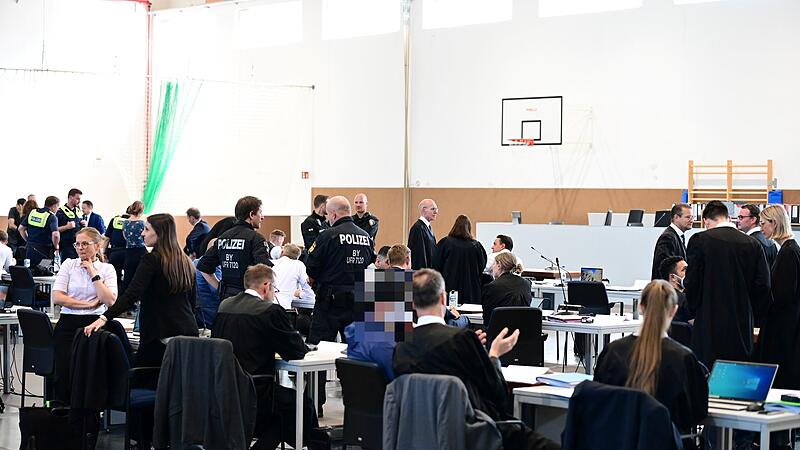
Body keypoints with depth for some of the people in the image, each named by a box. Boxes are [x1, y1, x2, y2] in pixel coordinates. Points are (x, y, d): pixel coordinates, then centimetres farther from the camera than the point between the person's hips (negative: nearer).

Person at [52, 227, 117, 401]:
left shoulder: (107, 269, 8)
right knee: (65, 372, -14)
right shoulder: (69, 264, 10)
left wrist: (93, 274, -4)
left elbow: (110, 301, -6)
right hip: (68, 324, 1)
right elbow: (57, 297, -1)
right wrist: (89, 304, -5)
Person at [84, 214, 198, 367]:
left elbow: (132, 295, -18)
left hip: (161, 336, -7)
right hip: (189, 331, 7)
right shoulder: (186, 262, 12)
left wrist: (104, 318, -23)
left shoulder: (152, 260, -8)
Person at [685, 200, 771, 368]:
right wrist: (753, 317, 13)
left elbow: (692, 282, -6)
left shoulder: (700, 240, -6)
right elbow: (763, 286, 3)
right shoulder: (753, 244, 4)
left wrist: (694, 310, 9)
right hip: (743, 327, 3)